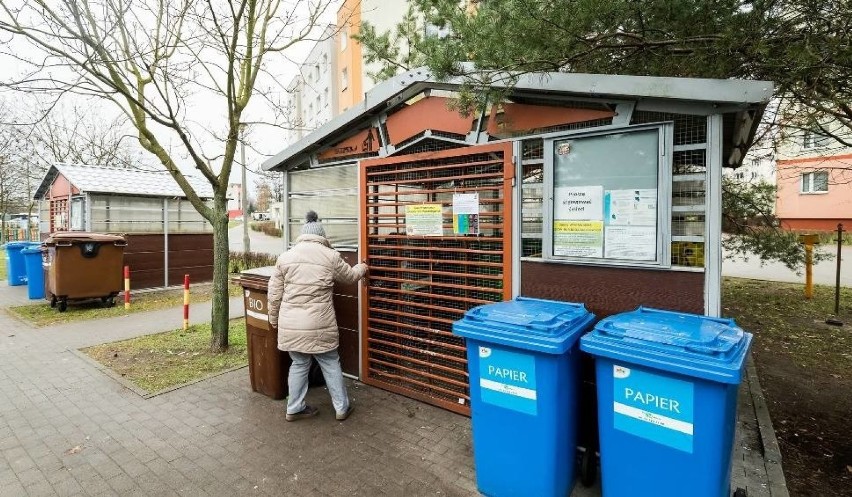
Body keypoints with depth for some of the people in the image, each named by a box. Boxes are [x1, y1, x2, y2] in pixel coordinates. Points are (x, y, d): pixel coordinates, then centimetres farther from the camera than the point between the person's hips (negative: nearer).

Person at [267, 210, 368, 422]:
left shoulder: (285, 257, 4)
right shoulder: (331, 256, -3)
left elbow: (274, 294, 6)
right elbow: (350, 276, 14)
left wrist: (273, 319, 18)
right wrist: (362, 268, 34)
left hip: (291, 324, 3)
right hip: (319, 324, -3)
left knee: (299, 365, 18)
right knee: (331, 364, 13)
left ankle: (294, 409, 30)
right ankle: (342, 408, 23)